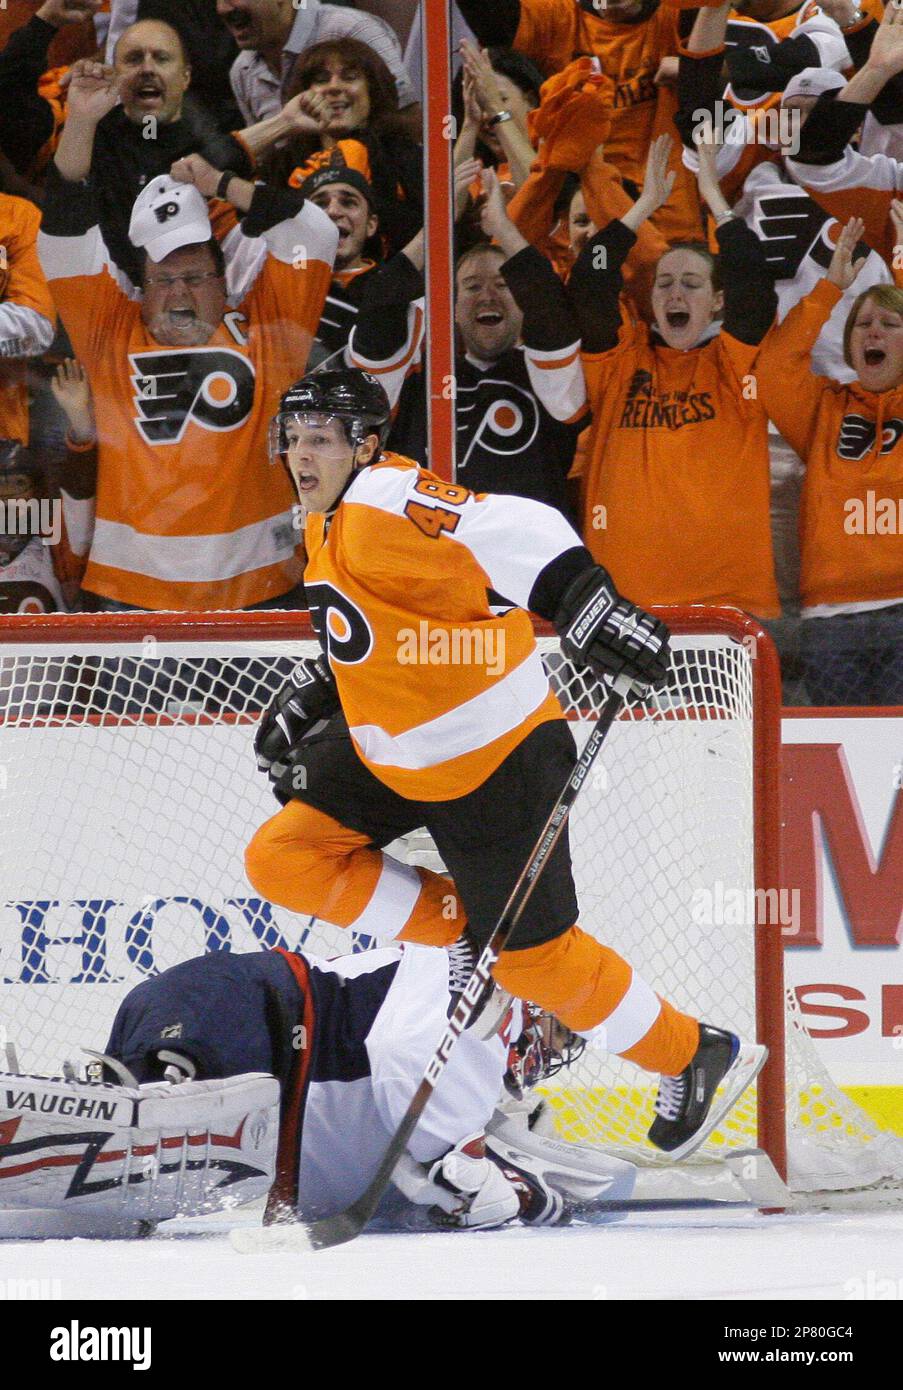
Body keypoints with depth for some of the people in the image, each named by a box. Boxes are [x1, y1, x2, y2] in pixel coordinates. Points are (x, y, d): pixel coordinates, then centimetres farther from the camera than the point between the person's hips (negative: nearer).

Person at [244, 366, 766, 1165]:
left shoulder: (388, 501, -22)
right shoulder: (329, 525, 9)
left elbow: (514, 533, -36)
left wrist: (583, 599, -49)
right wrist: (309, 699, 20)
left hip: (495, 760, -9)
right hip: (396, 757, 9)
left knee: (533, 955, -2)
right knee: (283, 861, 0)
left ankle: (697, 1060, 17)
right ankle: (466, 927, 12)